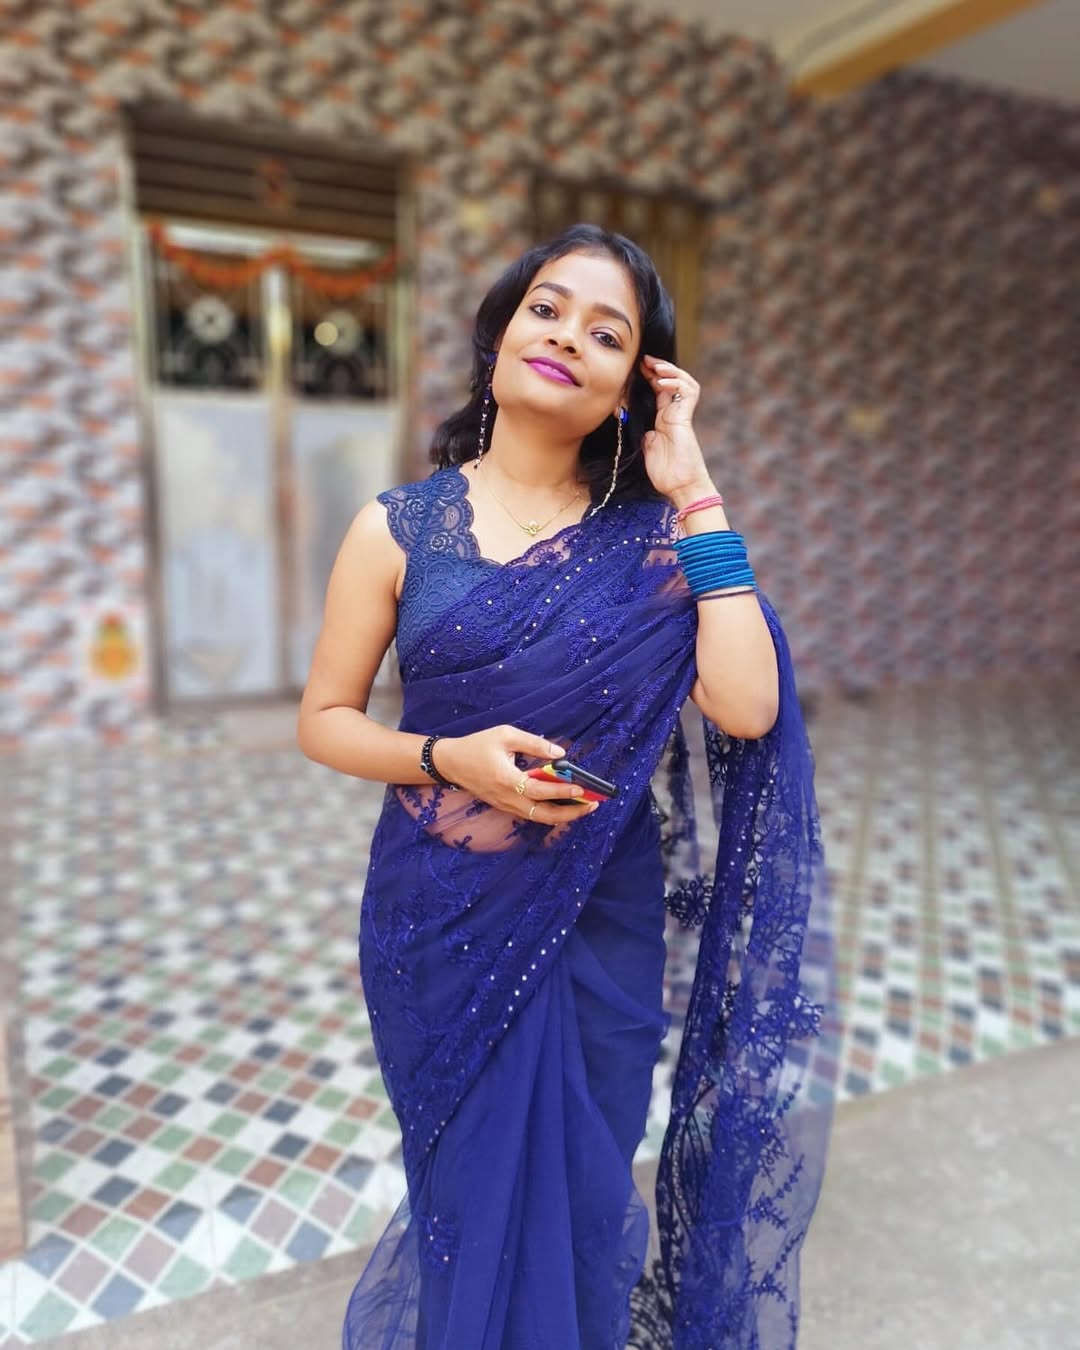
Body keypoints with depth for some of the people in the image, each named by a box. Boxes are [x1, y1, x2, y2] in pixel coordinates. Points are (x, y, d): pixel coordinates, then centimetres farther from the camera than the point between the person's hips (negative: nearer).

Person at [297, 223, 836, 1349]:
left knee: (579, 1194, 17)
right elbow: (323, 720, 0)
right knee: (474, 1188, 18)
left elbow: (747, 707, -17)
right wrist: (451, 758, -19)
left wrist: (694, 493, -14)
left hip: (598, 927, 1)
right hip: (440, 922, 0)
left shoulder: (651, 536, -4)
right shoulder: (400, 528, -5)